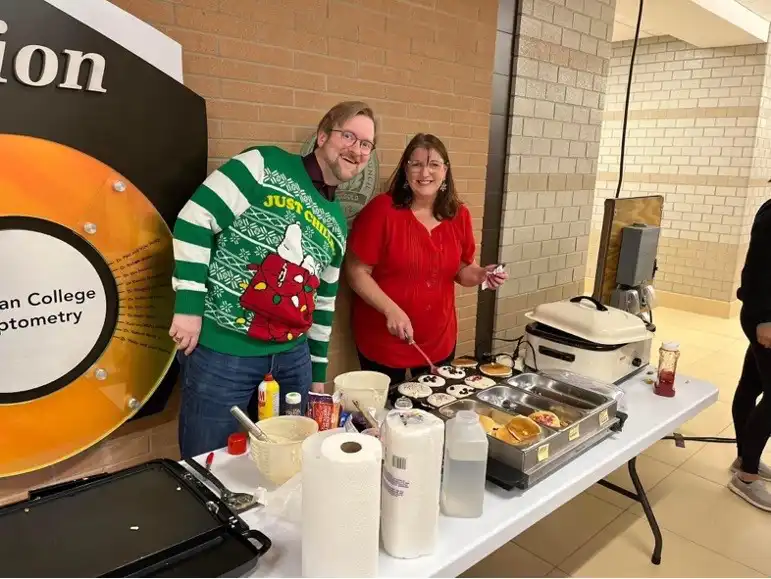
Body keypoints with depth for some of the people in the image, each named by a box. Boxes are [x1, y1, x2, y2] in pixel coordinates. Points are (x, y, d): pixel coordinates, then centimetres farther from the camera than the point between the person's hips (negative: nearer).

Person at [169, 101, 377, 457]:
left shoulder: (337, 224, 14)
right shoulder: (264, 165, -6)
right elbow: (195, 220, -11)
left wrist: (318, 372, 20)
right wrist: (188, 306, -16)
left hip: (293, 357, 7)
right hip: (222, 351, -6)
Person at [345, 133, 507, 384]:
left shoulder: (459, 215, 0)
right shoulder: (382, 209, -14)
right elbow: (357, 272, -13)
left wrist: (481, 274, -9)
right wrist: (391, 310, -22)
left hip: (440, 340, 5)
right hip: (384, 341, -4)